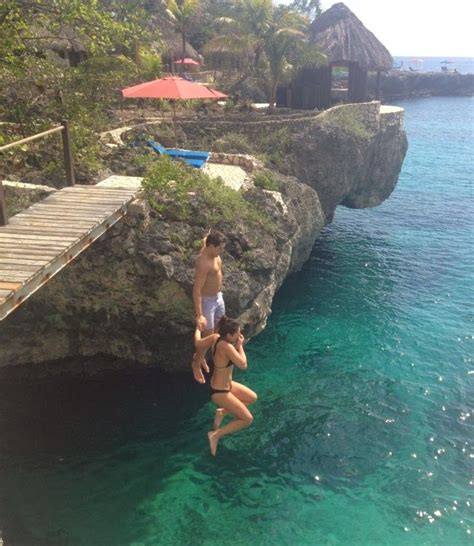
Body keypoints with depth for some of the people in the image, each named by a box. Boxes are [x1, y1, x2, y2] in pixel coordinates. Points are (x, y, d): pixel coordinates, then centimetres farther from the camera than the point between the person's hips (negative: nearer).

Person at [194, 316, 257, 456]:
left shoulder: (215, 338, -9)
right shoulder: (227, 347, -33)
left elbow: (198, 343, 6)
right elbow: (243, 365, -31)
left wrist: (198, 328, 23)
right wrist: (240, 346, -18)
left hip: (226, 384, 9)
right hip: (220, 392, -9)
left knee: (252, 397, 22)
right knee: (247, 419, -1)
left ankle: (222, 412, 18)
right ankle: (216, 434, 1)